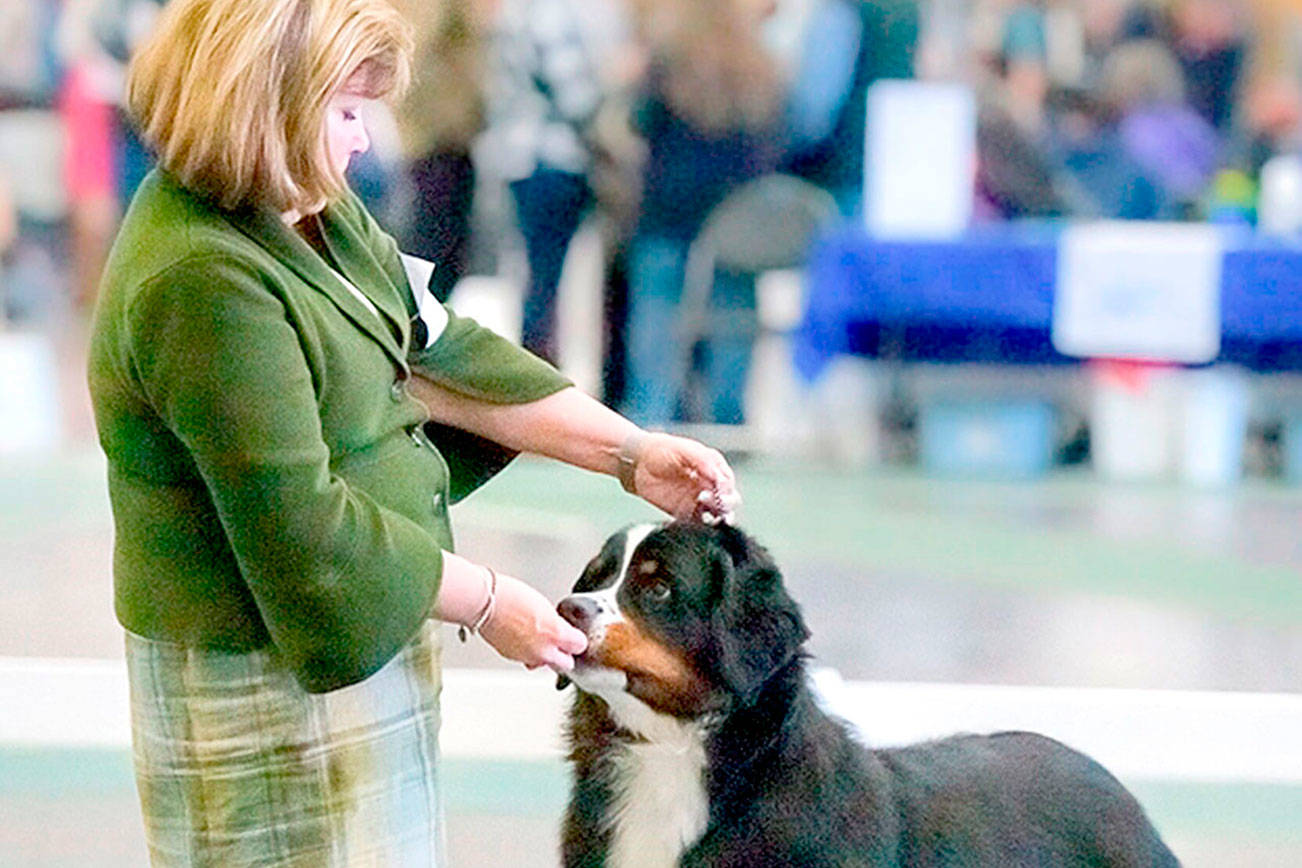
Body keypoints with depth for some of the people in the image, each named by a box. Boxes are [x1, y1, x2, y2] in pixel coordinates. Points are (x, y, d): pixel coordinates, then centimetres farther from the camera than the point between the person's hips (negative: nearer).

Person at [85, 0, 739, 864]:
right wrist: (487, 603, -16)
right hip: (270, 678, -10)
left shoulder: (316, 210, 5)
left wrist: (630, 452, 0)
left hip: (365, 634, 10)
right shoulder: (204, 283, -26)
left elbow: (432, 355, 7)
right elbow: (301, 522, -25)